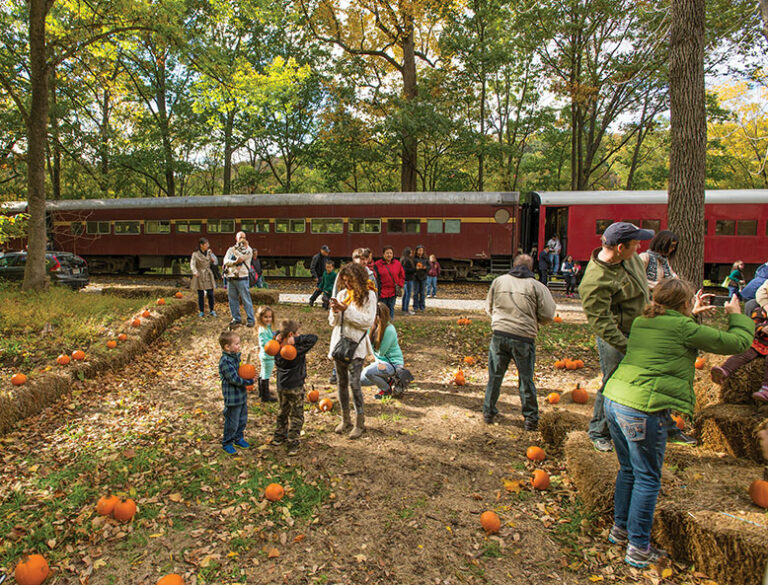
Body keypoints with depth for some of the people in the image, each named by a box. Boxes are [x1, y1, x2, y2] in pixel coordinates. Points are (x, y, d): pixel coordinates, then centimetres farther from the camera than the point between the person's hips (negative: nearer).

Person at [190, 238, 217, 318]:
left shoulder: (209, 252, 8)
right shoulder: (195, 254, -5)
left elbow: (213, 262, 12)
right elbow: (192, 264, -13)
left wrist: (210, 254, -4)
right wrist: (195, 272, -30)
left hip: (208, 276, 3)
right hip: (200, 276, -3)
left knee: (210, 294, 1)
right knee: (201, 295, 3)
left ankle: (212, 311, 13)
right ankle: (202, 312, 13)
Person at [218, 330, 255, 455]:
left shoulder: (236, 356, 3)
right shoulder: (225, 361, -24)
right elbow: (234, 379, -24)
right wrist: (250, 381, -15)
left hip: (241, 395, 8)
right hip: (232, 398, -8)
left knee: (242, 420, 21)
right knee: (232, 422, 6)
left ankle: (238, 438, 40)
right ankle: (227, 443, 25)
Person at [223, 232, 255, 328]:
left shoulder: (248, 249, 4)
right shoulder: (230, 249, 16)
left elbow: (241, 257, -14)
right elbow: (225, 261, 1)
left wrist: (235, 249, -2)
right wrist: (234, 262, -17)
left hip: (241, 278, -5)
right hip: (230, 278, 5)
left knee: (246, 299, -6)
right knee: (232, 299, 8)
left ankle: (250, 319, 0)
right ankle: (236, 319, 18)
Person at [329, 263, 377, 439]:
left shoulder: (368, 295, -6)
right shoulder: (342, 294, 8)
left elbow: (368, 321, -15)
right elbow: (332, 322, 9)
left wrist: (347, 310, -20)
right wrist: (335, 311, -13)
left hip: (356, 345, -5)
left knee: (354, 383, -9)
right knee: (342, 383, 12)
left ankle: (360, 422, 4)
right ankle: (345, 419, 25)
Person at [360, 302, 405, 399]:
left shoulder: (389, 330, -26)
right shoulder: (375, 326, -1)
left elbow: (381, 352, -21)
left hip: (393, 363, -9)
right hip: (381, 361, 9)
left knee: (368, 372, -31)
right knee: (360, 380, 5)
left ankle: (386, 390, -6)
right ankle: (385, 380, 18)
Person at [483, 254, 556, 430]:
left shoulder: (498, 281, 6)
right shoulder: (537, 286, -3)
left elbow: (489, 308, 15)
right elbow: (548, 315, -5)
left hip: (499, 335, 2)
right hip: (524, 338, -2)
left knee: (494, 376, 15)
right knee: (526, 379, 11)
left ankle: (488, 412, 26)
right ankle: (531, 419, 21)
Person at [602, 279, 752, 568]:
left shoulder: (642, 322, 14)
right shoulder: (683, 328, -8)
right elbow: (736, 342, 3)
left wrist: (691, 315, 42)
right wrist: (737, 315, 21)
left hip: (613, 400, 8)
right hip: (642, 410, -8)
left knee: (628, 469, 22)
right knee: (647, 478, 7)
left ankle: (620, 528, 35)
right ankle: (638, 548, 16)